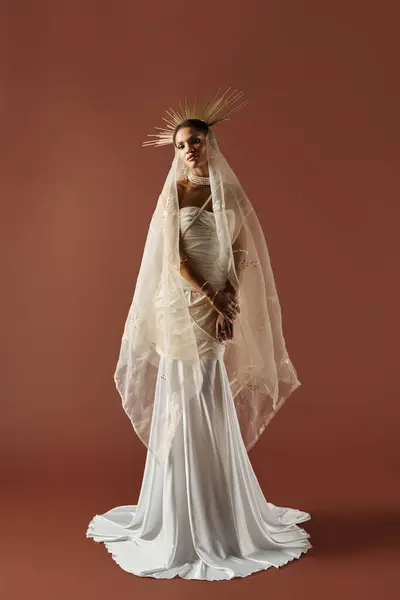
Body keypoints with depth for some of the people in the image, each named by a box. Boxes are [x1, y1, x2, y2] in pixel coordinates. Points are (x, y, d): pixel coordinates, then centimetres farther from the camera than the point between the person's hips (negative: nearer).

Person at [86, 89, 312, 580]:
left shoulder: (230, 192, 9)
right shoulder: (174, 192, -2)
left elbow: (243, 250, 7)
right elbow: (174, 260, -9)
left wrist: (229, 294, -10)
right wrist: (212, 301, -14)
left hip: (219, 306, 4)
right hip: (183, 307, -4)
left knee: (213, 409, 11)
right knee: (183, 406, 2)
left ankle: (217, 509, 29)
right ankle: (182, 518, 18)